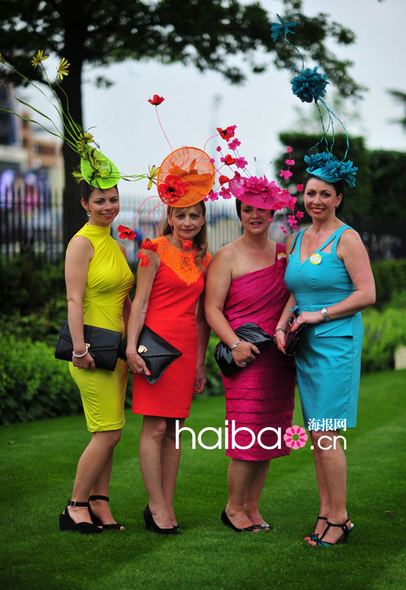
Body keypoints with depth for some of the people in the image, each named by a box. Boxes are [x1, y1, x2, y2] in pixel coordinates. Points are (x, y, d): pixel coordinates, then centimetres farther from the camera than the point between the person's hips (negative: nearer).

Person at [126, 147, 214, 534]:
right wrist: (132, 346, -14)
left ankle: (166, 505, 11)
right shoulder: (155, 251, -2)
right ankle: (157, 507, -2)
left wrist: (201, 361, 15)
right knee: (155, 427, -6)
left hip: (186, 348, 6)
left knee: (174, 428, 7)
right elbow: (140, 301, -6)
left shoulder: (202, 260, 14)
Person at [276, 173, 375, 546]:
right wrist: (283, 323, 3)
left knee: (326, 434, -9)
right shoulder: (296, 240, 13)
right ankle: (325, 513, 15)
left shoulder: (347, 239, -7)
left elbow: (367, 295, -11)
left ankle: (339, 518, 1)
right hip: (306, 346, 7)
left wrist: (320, 315, -12)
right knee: (316, 435, 8)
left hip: (336, 343, -7)